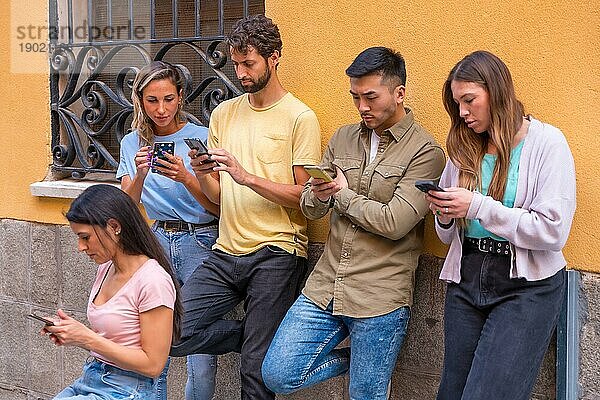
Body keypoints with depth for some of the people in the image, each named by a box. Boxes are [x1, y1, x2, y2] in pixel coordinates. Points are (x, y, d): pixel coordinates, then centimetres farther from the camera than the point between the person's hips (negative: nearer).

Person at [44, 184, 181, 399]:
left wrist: (87, 338, -16)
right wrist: (72, 334, -1)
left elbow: (152, 365, -16)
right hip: (89, 381, 8)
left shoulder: (153, 281, -17)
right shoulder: (105, 268, 9)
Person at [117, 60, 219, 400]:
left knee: (202, 362, -8)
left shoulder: (202, 137, -4)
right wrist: (140, 175, -18)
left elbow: (218, 208, -6)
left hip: (201, 242, -3)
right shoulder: (133, 143, 8)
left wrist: (185, 178, -23)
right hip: (157, 241, 3)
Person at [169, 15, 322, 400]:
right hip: (227, 252, 5)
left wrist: (247, 177, -19)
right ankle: (257, 335, 11)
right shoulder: (224, 114, 13)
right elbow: (218, 196, 15)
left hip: (276, 254, -5)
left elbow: (305, 197, -9)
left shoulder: (300, 118, -4)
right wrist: (201, 175, -7)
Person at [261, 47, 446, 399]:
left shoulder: (425, 152, -9)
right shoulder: (343, 139, 10)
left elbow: (394, 223, -18)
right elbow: (309, 208, 10)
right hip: (325, 287, 6)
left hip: (379, 299, -5)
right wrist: (319, 195, -14)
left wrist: (342, 194, -5)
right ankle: (357, 360, 23)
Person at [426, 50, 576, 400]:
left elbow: (552, 232, -15)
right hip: (466, 281, 6)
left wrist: (477, 206, -16)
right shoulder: (465, 149, 11)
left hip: (526, 288, -5)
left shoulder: (546, 142, -6)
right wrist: (445, 216, -4)